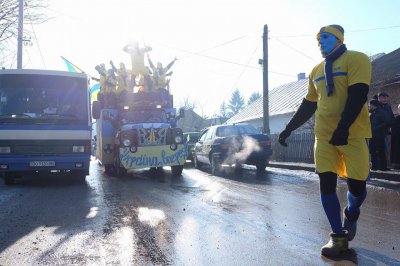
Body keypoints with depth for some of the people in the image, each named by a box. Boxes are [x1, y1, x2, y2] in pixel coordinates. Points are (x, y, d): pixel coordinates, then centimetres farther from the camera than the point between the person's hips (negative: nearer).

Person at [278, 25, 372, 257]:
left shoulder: (356, 59, -3)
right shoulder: (317, 70, 16)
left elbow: (357, 96, -15)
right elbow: (308, 106, 21)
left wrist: (343, 128, -25)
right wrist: (289, 129, 18)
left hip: (353, 135, -5)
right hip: (324, 137, 5)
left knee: (357, 186, -2)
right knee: (326, 185, -1)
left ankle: (351, 216, 31)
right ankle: (339, 237, 9)